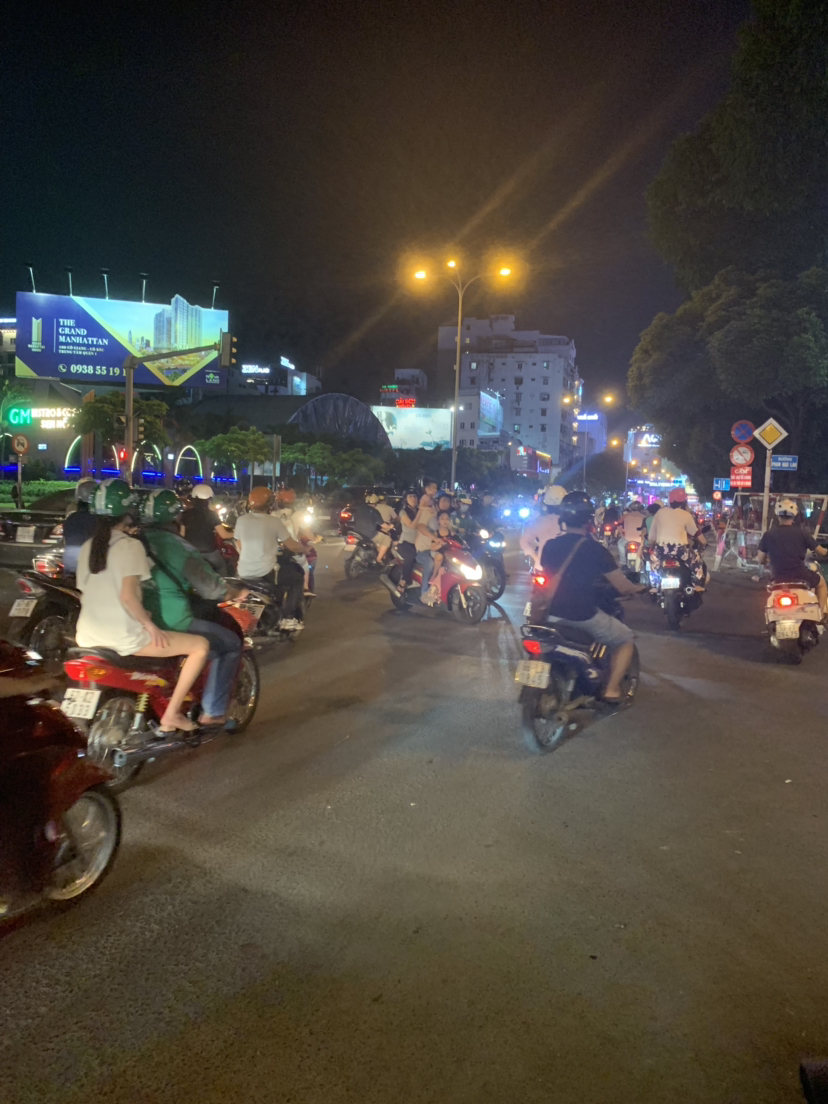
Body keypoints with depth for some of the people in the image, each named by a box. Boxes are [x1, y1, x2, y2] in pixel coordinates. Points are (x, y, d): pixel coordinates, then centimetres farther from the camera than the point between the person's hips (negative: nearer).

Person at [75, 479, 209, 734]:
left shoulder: (87, 547, 9)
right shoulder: (130, 546, -13)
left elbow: (85, 594, 14)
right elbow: (128, 596, -24)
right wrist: (150, 625, -10)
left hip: (89, 637, 8)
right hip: (124, 637, -8)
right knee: (201, 645, -1)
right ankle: (171, 714, 0)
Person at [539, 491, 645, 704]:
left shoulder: (549, 546, 2)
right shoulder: (595, 549, -12)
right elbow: (623, 587, -7)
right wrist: (639, 589, 15)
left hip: (554, 615, 5)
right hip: (584, 617, -5)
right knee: (627, 640, 17)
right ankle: (611, 690, 7)